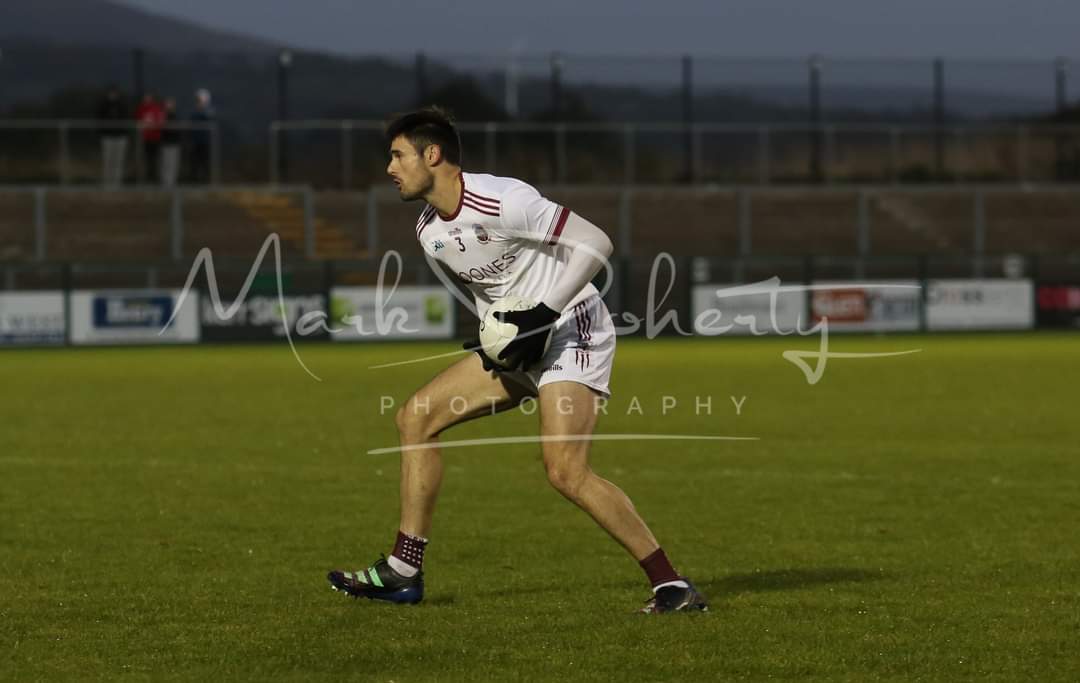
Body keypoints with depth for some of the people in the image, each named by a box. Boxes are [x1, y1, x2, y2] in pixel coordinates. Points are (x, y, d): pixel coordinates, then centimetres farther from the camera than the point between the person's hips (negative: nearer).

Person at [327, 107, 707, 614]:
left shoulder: (501, 202, -22)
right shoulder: (429, 232, 6)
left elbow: (595, 243, -21)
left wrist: (541, 315, -24)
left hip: (572, 330, -9)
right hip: (516, 341, 9)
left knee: (565, 471, -24)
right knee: (416, 417, 5)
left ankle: (671, 585, -16)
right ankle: (404, 572, 10)